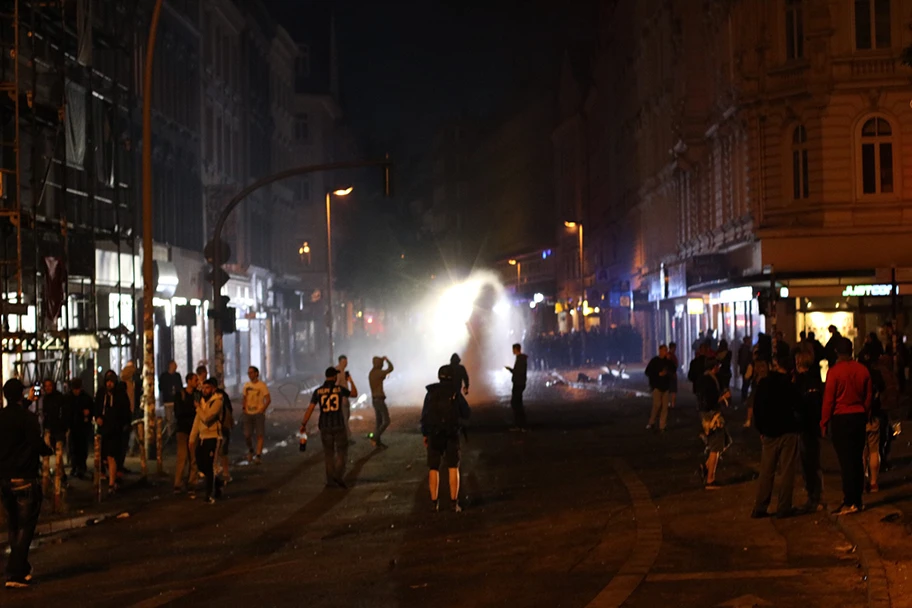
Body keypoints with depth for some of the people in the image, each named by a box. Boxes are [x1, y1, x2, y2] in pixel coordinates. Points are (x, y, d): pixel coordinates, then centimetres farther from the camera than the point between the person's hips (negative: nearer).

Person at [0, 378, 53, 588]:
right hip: (25, 478, -6)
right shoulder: (28, 418, -14)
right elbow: (37, 445, -17)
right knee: (25, 526, 0)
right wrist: (49, 450, 4)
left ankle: (23, 569, 27)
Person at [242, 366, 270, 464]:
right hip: (248, 413, 4)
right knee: (247, 435, 1)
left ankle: (258, 455, -2)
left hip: (259, 413, -4)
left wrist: (262, 410, -13)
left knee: (260, 435, -5)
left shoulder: (262, 385, -6)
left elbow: (268, 399, -7)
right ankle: (250, 450, 26)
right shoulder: (246, 385, 9)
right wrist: (244, 409, 6)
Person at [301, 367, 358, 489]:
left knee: (329, 454, 14)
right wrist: (351, 382, 32)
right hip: (339, 425, -2)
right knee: (341, 452, 6)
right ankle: (339, 476, -12)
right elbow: (354, 394, 15)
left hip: (325, 426, 2)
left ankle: (331, 480, 13)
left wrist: (303, 424, 3)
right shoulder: (340, 389, -5)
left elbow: (310, 408, -5)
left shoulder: (318, 391, -1)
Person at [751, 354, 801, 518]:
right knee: (787, 471, 2)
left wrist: (761, 429, 12)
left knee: (766, 472, 9)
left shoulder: (763, 384, 2)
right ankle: (783, 508, -1)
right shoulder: (788, 384, -9)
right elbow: (797, 406, -4)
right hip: (787, 432, -4)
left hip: (769, 433, 4)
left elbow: (757, 408, 5)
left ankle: (759, 508, 8)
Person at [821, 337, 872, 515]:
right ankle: (857, 500, 15)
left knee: (846, 461, -4)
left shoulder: (834, 371, -12)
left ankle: (849, 502, -5)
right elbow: (868, 397, 7)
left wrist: (824, 422, -1)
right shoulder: (862, 370, 2)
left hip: (841, 419, -4)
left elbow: (828, 399, -9)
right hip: (859, 417, 5)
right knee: (857, 460, 10)